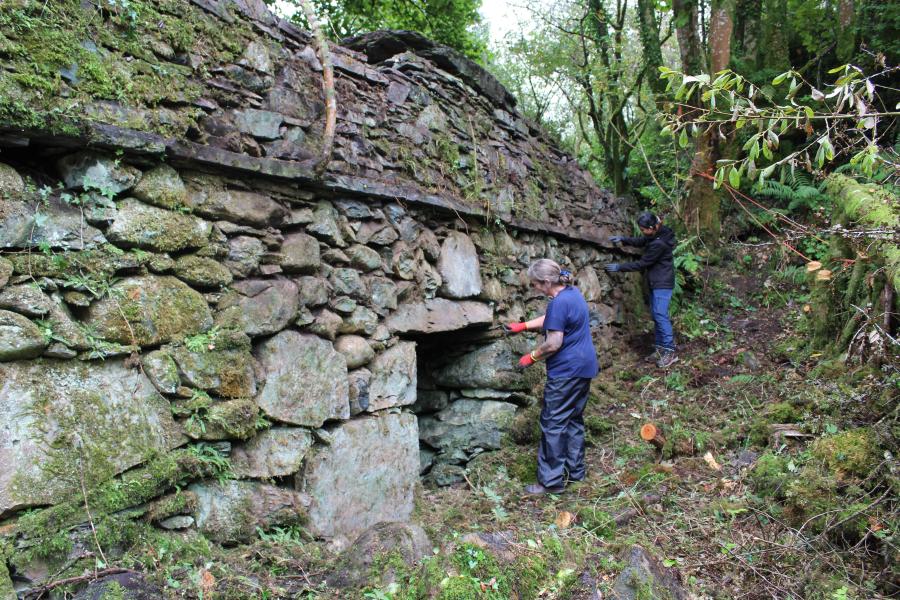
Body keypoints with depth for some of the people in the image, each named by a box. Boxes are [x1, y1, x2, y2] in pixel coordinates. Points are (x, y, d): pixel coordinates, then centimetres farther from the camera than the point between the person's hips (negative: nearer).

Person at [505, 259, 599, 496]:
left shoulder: (559, 303, -22)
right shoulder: (573, 293, 9)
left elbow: (553, 343, -22)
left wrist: (532, 357, -7)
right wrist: (523, 326, 23)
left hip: (567, 372, -10)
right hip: (584, 367, 10)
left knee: (553, 424, -2)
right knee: (574, 420, 19)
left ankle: (551, 481, 4)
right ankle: (575, 470, 29)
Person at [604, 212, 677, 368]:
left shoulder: (659, 244, -26)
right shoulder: (655, 235, 3)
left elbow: (642, 264, -20)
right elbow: (640, 242, 20)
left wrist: (619, 267, -14)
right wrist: (623, 239, 5)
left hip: (663, 283, -10)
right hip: (655, 282, 10)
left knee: (660, 315, -11)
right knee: (656, 315, 11)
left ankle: (670, 352, -8)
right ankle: (659, 349, 17)